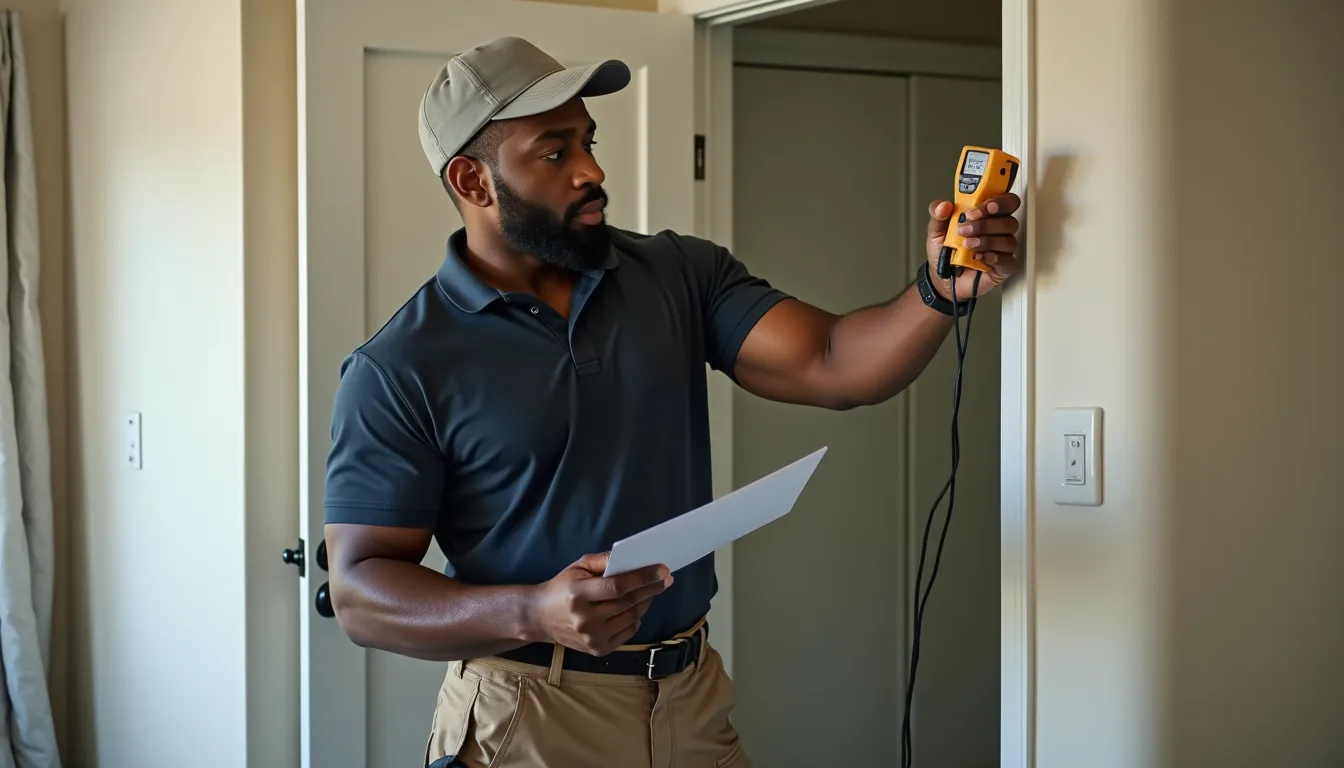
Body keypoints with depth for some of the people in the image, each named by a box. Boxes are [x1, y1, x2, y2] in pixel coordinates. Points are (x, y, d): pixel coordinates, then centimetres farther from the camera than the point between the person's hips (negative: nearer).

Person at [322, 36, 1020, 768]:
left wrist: (940, 290, -25)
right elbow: (361, 592, -11)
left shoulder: (681, 275, 3)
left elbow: (832, 367, -6)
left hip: (696, 699, 5)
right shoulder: (399, 370, -9)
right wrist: (533, 615, -26)